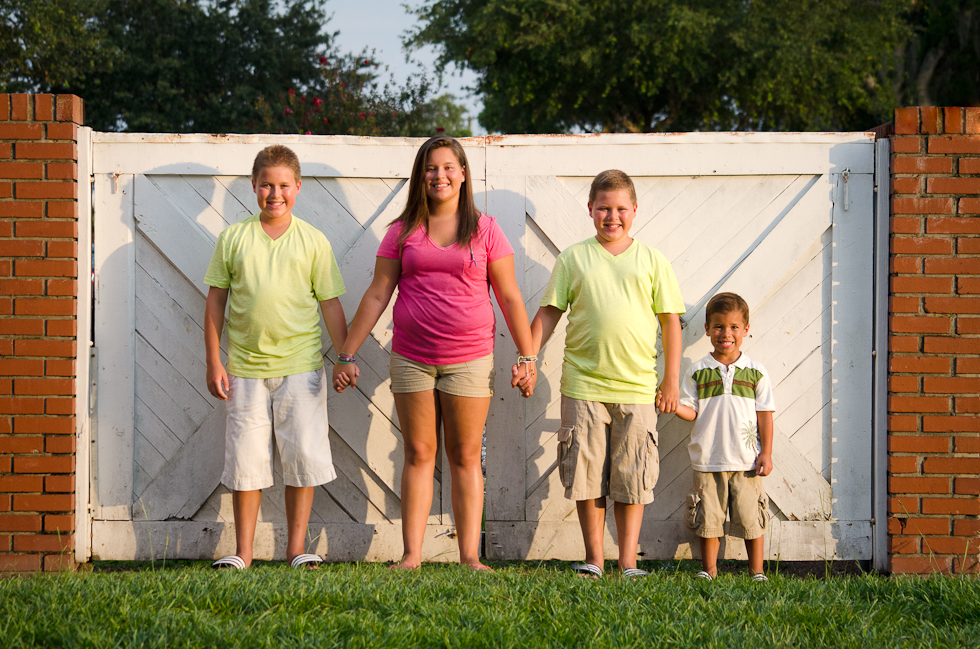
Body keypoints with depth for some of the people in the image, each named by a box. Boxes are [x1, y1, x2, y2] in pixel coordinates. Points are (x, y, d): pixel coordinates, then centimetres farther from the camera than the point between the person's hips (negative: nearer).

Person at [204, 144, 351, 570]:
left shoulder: (313, 241, 5)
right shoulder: (233, 239, 5)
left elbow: (331, 303, 7)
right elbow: (216, 300, 8)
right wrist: (214, 362, 4)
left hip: (300, 365, 0)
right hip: (246, 368, 0)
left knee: (303, 455, 0)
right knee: (245, 458, 2)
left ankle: (296, 549, 11)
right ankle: (242, 553, 11)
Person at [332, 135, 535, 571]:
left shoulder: (484, 230, 3)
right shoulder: (403, 232, 7)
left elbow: (510, 298, 4)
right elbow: (377, 295, 8)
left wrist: (527, 357, 0)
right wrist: (347, 355, 5)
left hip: (469, 360, -1)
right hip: (411, 359, 1)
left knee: (466, 457, 2)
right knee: (418, 454, 3)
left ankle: (469, 556, 3)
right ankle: (411, 555, 5)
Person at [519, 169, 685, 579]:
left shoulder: (651, 261, 8)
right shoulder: (574, 259, 7)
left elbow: (670, 320, 9)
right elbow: (549, 313, 10)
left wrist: (671, 380, 5)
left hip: (637, 388, 0)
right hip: (583, 386, 0)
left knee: (632, 480, 1)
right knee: (586, 475, 1)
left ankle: (628, 562, 7)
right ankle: (593, 560, 11)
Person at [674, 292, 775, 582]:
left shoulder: (755, 372, 4)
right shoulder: (697, 372, 4)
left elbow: (764, 414, 5)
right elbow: (692, 411, 3)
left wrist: (766, 453, 0)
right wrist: (674, 406, -17)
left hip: (746, 460, 0)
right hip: (708, 460, 0)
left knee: (750, 518, 2)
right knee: (708, 517, 3)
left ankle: (757, 572, 13)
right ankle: (709, 570, 14)